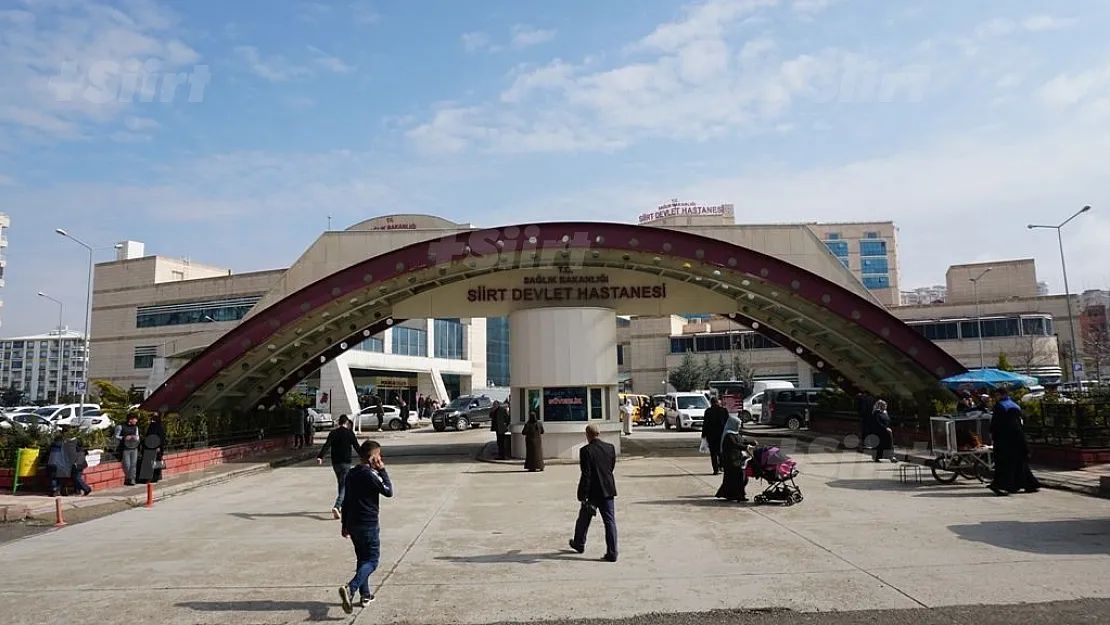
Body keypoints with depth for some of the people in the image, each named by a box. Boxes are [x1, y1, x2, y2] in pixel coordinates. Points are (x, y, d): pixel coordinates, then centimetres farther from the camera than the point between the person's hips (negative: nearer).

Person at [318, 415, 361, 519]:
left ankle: (343, 505, 30)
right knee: (344, 485, -5)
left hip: (335, 462, 5)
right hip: (345, 462, -5)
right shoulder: (349, 433, -5)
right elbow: (356, 447, -3)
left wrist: (320, 457, -16)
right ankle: (337, 506, -23)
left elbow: (326, 446, -8)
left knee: (340, 483, 21)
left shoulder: (332, 433, 4)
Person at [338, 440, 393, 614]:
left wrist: (345, 524, 21)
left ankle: (365, 595, 23)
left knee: (362, 558, 18)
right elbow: (388, 492, -9)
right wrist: (383, 471, -6)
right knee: (372, 560, -2)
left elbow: (346, 500, 14)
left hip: (352, 523, 8)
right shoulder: (370, 475, -16)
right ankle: (350, 589, -20)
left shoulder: (351, 474, 9)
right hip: (368, 525, -8)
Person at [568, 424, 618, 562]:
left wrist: (582, 497, -14)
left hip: (592, 492, -3)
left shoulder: (586, 450, -15)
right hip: (608, 490, 3)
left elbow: (586, 475, -18)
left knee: (584, 519, 18)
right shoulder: (610, 448, 0)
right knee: (610, 521, 4)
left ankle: (579, 544, 37)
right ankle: (612, 553, 1)